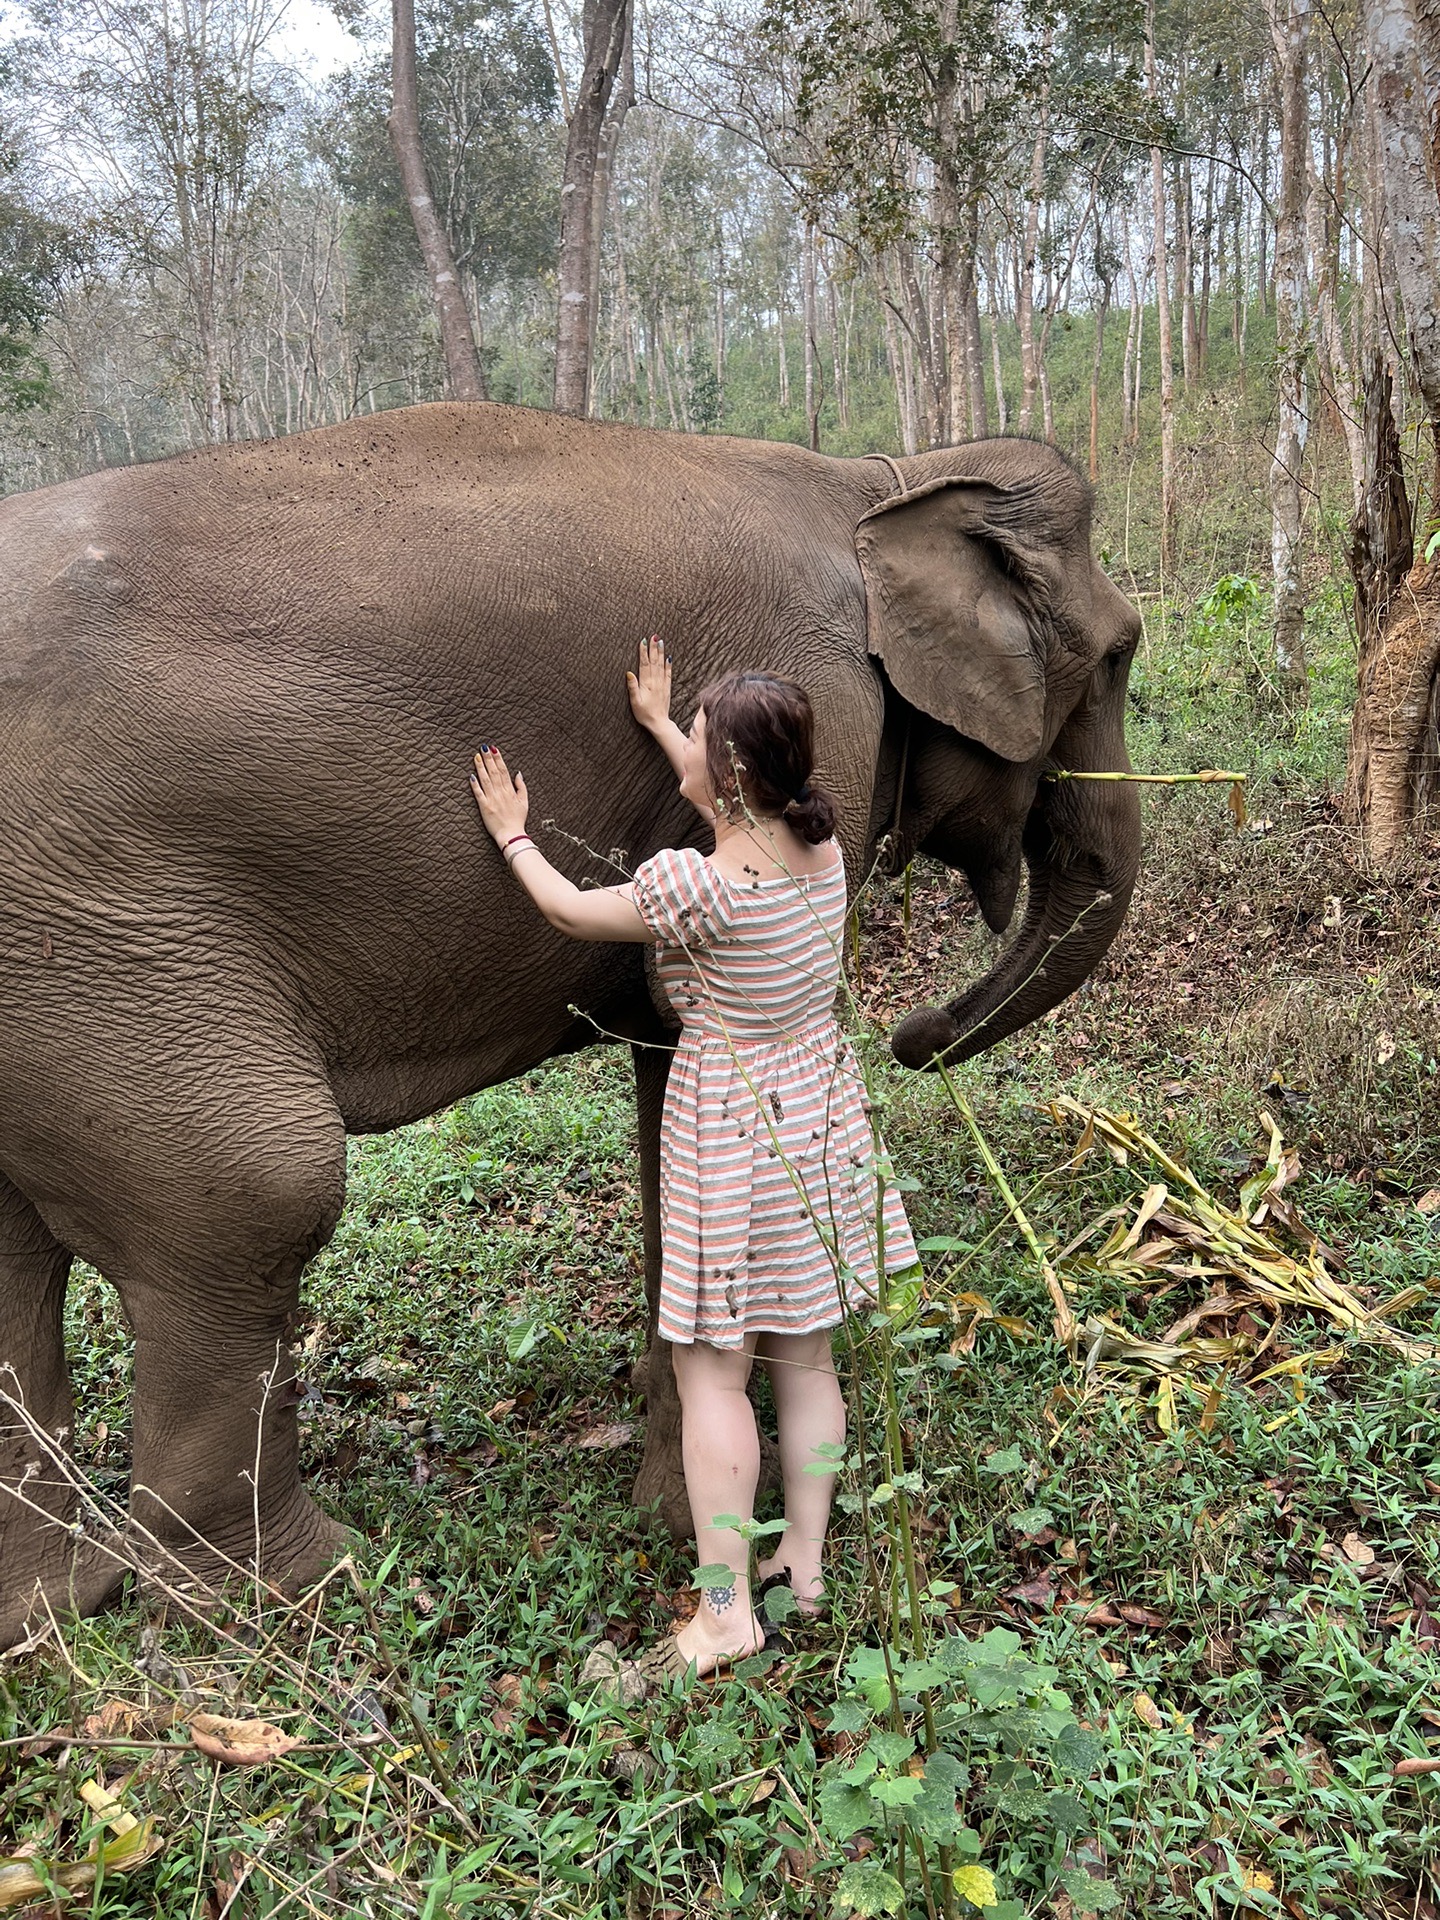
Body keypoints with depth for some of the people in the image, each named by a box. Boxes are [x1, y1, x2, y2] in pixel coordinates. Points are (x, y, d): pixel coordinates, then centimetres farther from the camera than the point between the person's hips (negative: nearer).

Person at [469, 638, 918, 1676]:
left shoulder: (699, 886, -23)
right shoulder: (823, 849, -3)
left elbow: (573, 912, -5)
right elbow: (740, 807, 20)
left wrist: (513, 837, 13)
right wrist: (657, 723, 32)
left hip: (729, 1126, -7)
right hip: (820, 1111, 7)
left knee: (713, 1367, 3)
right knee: (805, 1356, 15)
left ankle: (727, 1610, 9)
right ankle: (805, 1564, 28)